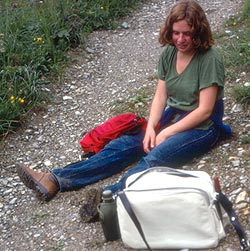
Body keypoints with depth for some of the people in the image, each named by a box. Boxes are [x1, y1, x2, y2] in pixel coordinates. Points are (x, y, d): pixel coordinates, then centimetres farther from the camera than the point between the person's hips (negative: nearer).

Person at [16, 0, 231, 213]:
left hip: (202, 126, -6)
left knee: (155, 158, -33)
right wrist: (150, 128, -13)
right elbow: (160, 95, 3)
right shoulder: (169, 52, 4)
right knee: (121, 145, -12)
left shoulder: (210, 59, -17)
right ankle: (56, 180, -23)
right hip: (171, 118, 6)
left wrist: (165, 134, -18)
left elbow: (204, 110, -19)